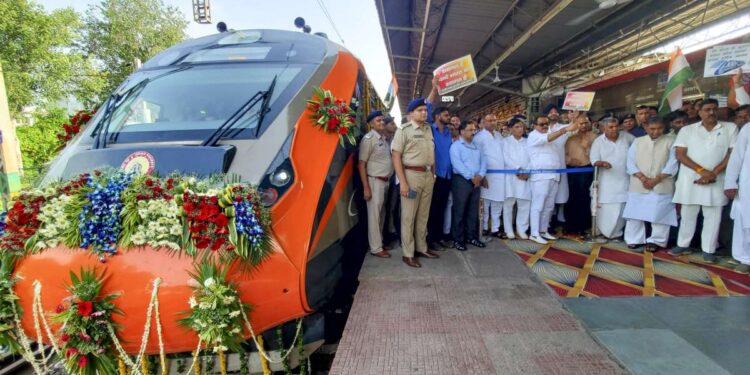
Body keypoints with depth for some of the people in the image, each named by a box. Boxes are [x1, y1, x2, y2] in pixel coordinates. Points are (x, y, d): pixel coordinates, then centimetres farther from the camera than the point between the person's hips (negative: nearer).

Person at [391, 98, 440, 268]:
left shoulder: (429, 128, 12)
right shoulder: (404, 130, -5)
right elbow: (396, 156, -10)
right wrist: (403, 182, -17)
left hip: (428, 175, 6)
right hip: (412, 175, -6)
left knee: (423, 215, 13)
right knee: (408, 216, 1)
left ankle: (422, 247, 26)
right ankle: (408, 254, 9)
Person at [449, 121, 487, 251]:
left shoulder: (476, 146, 18)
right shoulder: (456, 146, -4)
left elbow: (483, 163, 11)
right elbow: (457, 164, -16)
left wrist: (480, 175, -8)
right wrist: (471, 177, -17)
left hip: (476, 181, 7)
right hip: (461, 180, -6)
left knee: (473, 211, 11)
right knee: (460, 211, -2)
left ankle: (472, 237, 21)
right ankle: (458, 239, 5)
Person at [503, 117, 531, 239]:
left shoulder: (527, 142, 15)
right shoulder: (506, 142, 8)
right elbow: (506, 158, -4)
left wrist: (527, 172, -10)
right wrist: (518, 170, -13)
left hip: (526, 176, 3)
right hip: (511, 175, -2)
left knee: (525, 204, -1)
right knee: (509, 203, -1)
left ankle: (521, 229, 9)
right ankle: (509, 230, 8)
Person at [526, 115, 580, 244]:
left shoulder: (549, 134, 22)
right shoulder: (533, 136, -5)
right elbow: (548, 138, -22)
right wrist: (566, 129, -31)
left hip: (553, 176, 8)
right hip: (540, 176, -8)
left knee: (549, 206, 11)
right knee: (538, 205, -8)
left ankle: (543, 230, 20)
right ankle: (535, 233, -5)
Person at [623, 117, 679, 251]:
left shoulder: (670, 142, 3)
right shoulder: (637, 141, 8)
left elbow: (672, 164, -4)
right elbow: (631, 162, 2)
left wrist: (656, 179, -12)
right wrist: (642, 177, -11)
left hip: (661, 186, -2)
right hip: (638, 185, 2)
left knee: (659, 214, -1)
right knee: (635, 213, 4)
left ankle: (656, 241, 11)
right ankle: (635, 239, 15)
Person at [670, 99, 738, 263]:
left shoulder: (730, 128, 8)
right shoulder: (687, 130, 5)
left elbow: (733, 154, 1)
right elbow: (680, 154, -3)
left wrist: (713, 173, -11)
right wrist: (701, 170, -14)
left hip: (716, 179, 0)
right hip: (690, 178, 0)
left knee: (713, 216, 2)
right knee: (687, 214, 8)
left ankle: (708, 250, 10)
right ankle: (683, 245, 20)